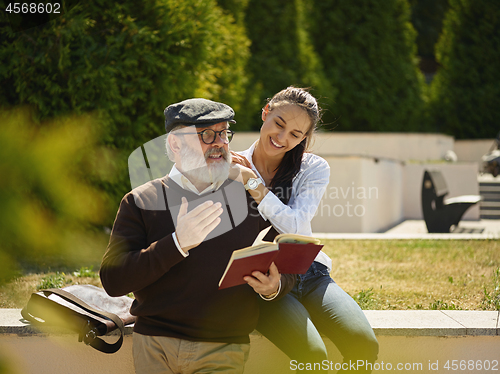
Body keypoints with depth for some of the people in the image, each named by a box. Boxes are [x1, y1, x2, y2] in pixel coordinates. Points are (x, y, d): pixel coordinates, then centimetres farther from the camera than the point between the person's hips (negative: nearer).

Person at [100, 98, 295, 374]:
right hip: (155, 348, 0)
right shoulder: (141, 202, 5)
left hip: (224, 351, 1)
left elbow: (287, 271, 16)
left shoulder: (248, 197, 11)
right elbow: (112, 281, -5)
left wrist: (274, 288, -8)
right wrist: (176, 244, -15)